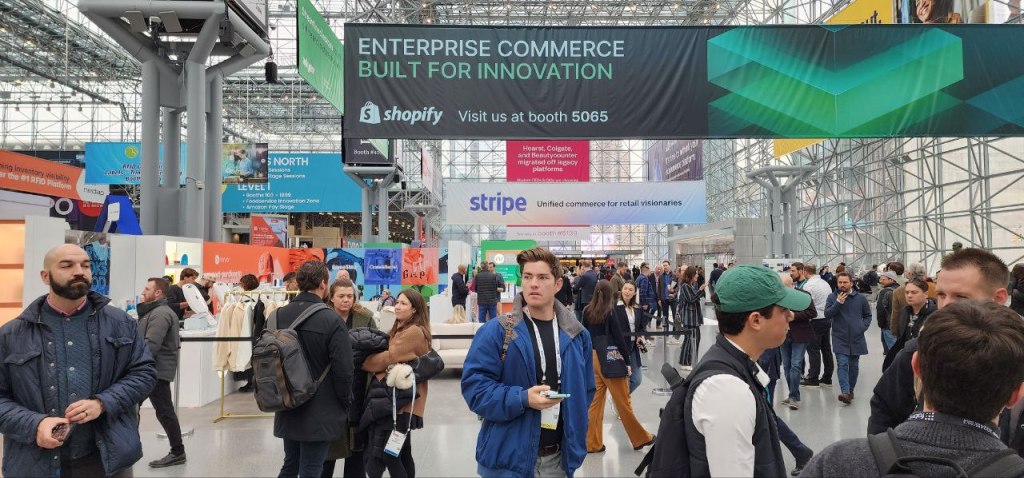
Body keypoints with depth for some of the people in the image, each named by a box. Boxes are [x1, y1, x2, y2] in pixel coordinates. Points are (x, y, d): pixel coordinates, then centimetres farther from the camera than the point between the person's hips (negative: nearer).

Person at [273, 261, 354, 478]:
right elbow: (343, 370, -17)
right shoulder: (332, 320, -17)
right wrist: (345, 404, -2)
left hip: (287, 409, 6)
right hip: (320, 413, -5)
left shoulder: (276, 317, 0)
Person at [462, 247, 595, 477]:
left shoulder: (577, 335, 4)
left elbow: (585, 390, 11)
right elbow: (474, 385, -13)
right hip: (508, 459, -4)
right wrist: (522, 399, -24)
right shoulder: (496, 332, -10)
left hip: (558, 458, 4)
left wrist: (576, 440, 3)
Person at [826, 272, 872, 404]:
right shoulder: (832, 297, 0)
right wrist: (838, 303, -19)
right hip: (840, 339, -2)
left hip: (856, 338, 2)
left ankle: (851, 390, 26)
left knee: (854, 366, 12)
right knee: (842, 364, -13)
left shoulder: (861, 298, 3)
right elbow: (827, 314, -9)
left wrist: (863, 326, -2)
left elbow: (868, 315, 13)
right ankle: (845, 392, -21)